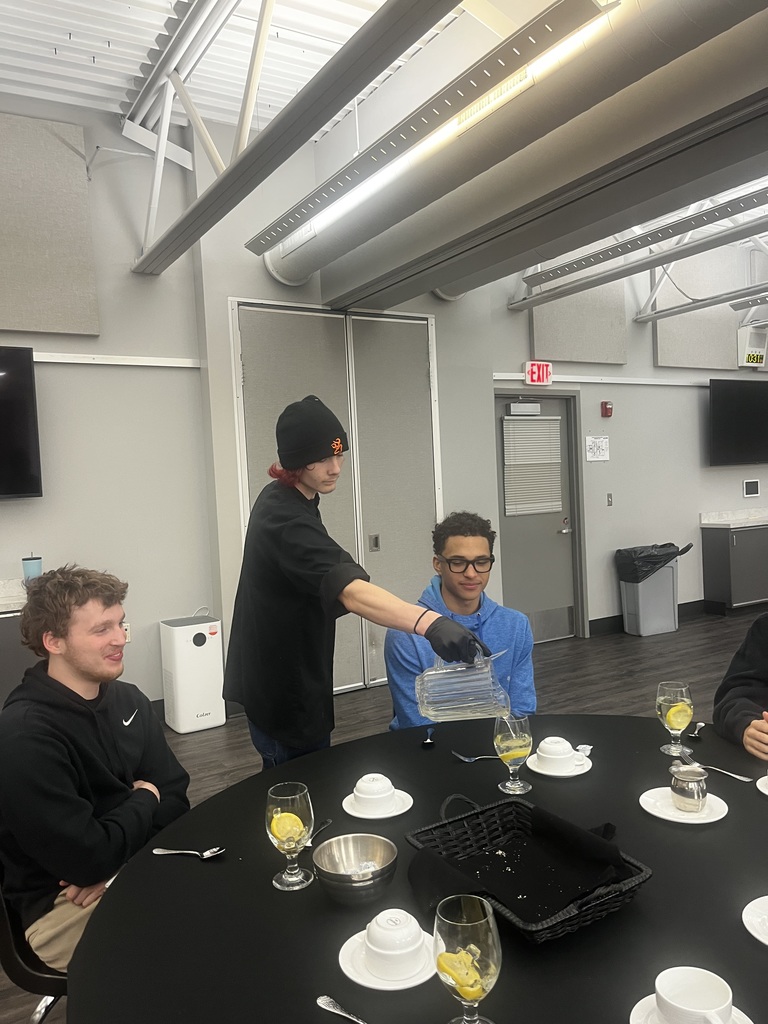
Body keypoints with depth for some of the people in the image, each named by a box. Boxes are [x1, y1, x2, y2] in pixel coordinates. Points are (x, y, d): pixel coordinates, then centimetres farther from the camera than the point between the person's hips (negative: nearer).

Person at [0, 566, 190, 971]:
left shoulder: (128, 699, 1)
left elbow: (174, 797, 2)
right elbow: (88, 858, -25)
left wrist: (116, 862, -15)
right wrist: (143, 800, -7)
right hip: (62, 907, -6)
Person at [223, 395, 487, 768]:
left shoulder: (279, 499, 6)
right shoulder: (287, 520, -28)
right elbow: (350, 590, -44)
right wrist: (430, 622, -56)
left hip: (279, 678, 10)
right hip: (284, 693, -10)